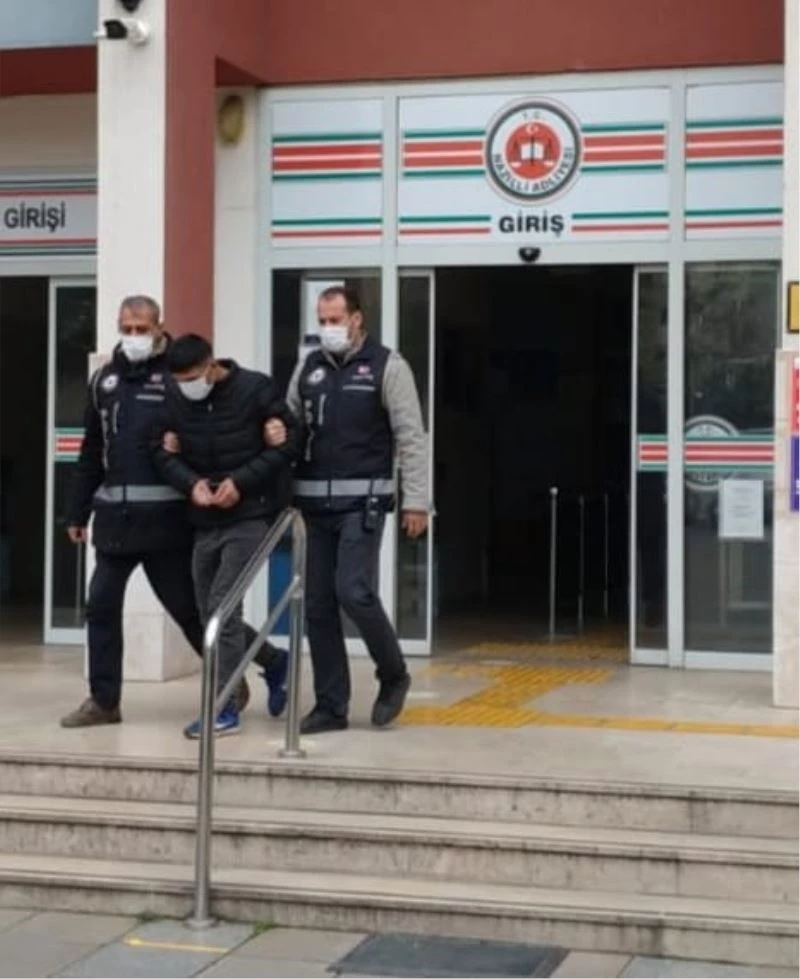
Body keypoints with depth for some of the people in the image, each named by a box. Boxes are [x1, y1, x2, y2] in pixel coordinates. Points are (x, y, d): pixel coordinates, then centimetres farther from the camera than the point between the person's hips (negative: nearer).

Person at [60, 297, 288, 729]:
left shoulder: (178, 374, -3)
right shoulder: (104, 380, 14)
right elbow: (92, 452, 17)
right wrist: (77, 512, 15)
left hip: (165, 516, -5)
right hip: (114, 515, 5)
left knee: (187, 606, 3)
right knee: (101, 606, 5)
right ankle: (103, 700, 14)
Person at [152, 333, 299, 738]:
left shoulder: (255, 389, -11)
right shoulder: (177, 400, 1)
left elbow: (287, 440, -10)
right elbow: (161, 450, 6)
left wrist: (241, 481, -17)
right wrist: (191, 483, -14)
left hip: (251, 515, -6)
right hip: (205, 520, 6)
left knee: (222, 605, -13)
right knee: (208, 610, 10)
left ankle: (224, 707, -7)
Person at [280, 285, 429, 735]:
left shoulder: (387, 365, -3)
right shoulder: (309, 366, 12)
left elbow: (411, 437, -6)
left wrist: (416, 500, -12)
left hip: (362, 500, -5)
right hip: (315, 503, 6)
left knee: (354, 592, -15)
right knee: (318, 606, 5)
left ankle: (394, 676, 9)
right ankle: (331, 705, 13)